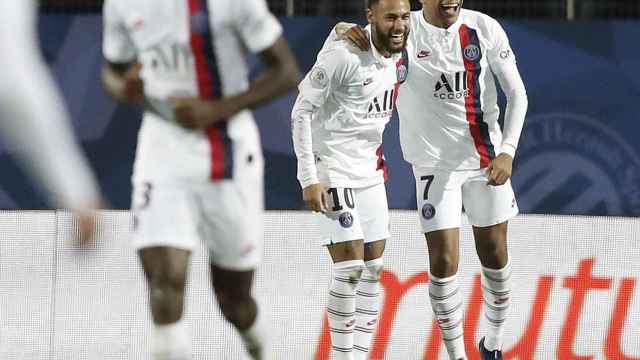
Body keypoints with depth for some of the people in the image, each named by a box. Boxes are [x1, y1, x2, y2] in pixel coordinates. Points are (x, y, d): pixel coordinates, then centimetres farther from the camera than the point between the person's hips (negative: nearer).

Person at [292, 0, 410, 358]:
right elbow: (302, 112, -18)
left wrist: (377, 155, 17)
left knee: (373, 267, 8)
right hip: (332, 168, -8)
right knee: (351, 265, -13)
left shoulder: (398, 54, 2)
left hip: (369, 171, 8)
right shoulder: (343, 55, -21)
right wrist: (309, 179, -20)